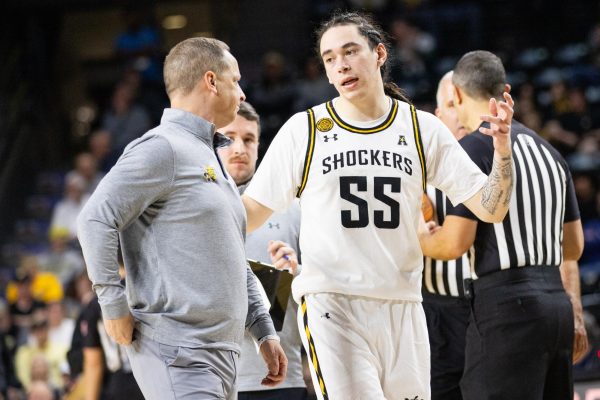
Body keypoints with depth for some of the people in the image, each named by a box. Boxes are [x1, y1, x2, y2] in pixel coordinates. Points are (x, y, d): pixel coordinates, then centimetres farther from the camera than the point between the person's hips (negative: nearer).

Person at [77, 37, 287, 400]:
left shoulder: (211, 159, 24)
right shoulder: (163, 147, -7)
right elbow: (95, 220, -16)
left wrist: (265, 332, 22)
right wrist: (115, 306, -16)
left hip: (222, 354, 10)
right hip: (177, 355, -10)